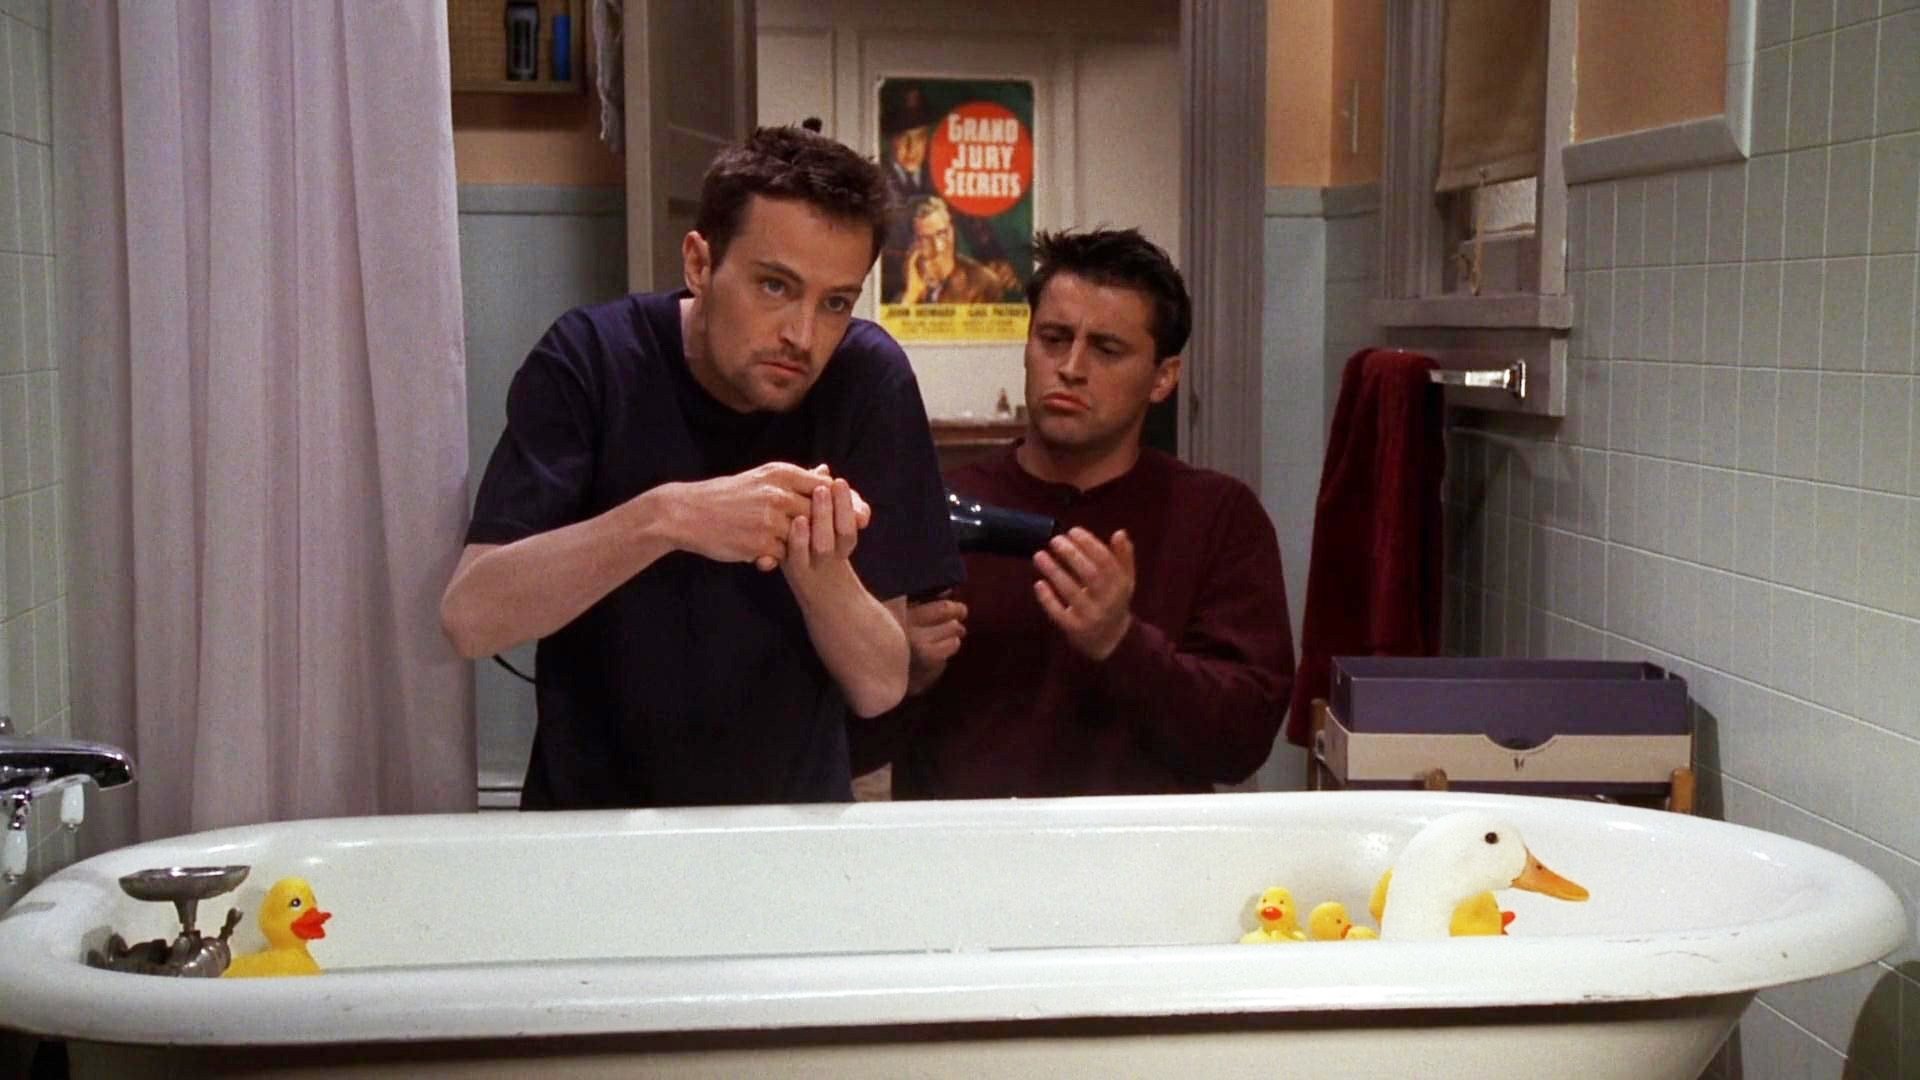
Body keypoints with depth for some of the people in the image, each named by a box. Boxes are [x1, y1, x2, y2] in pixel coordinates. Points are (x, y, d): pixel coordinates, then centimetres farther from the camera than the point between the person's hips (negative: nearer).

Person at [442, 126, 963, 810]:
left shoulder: (870, 380, -7)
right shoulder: (591, 359, -10)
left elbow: (881, 687, -5)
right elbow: (470, 618, -18)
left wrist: (819, 571, -24)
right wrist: (663, 517, -29)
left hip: (793, 820, 2)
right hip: (595, 818, -1)